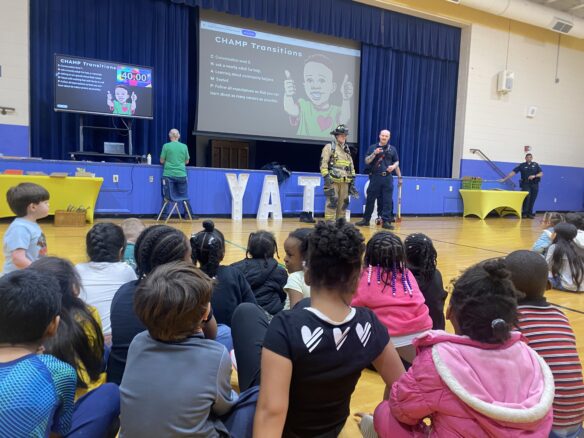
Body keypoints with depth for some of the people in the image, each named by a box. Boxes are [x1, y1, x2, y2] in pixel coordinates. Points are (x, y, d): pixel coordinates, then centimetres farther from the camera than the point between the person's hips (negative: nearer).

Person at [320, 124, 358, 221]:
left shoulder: (347, 149, 20)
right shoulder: (329, 147, 0)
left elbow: (351, 164, 25)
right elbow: (323, 163, -8)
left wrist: (352, 177, 18)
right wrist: (326, 176, -16)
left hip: (345, 181, 6)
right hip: (333, 180, -6)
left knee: (343, 203, 7)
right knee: (332, 202, -11)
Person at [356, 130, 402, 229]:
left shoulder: (392, 149, 11)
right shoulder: (372, 148, 8)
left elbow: (397, 162, 15)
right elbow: (367, 161, 2)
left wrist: (393, 166, -6)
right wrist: (374, 153, -13)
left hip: (387, 178, 1)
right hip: (375, 177, -1)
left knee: (387, 200, -2)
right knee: (370, 199, 4)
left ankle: (386, 221, 3)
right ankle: (366, 220, 13)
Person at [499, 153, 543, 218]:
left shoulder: (535, 165, 11)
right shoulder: (522, 165, 6)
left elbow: (541, 173, 6)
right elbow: (513, 172, 0)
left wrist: (534, 176, -14)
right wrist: (504, 179, -7)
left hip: (534, 184, 2)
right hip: (525, 184, -2)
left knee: (532, 200, 2)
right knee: (527, 198, -15)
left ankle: (530, 213, 11)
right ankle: (524, 213, -6)